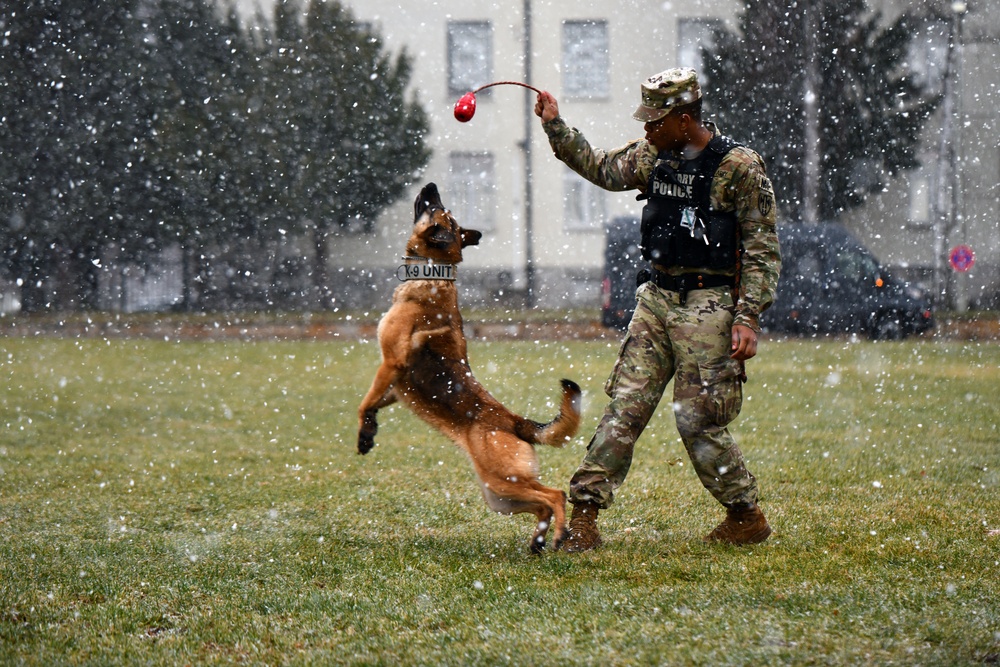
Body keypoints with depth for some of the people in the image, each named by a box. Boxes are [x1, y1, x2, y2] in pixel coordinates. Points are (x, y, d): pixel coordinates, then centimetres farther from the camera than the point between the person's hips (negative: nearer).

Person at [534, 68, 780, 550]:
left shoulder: (739, 168, -10)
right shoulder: (653, 156, 8)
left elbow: (763, 250, -9)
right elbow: (600, 169, 27)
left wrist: (748, 316, -16)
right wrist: (555, 126, 19)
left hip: (707, 307, -6)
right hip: (655, 299, 6)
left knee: (698, 420, -5)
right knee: (623, 407, 0)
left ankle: (747, 518, 13)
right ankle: (584, 516, 0)